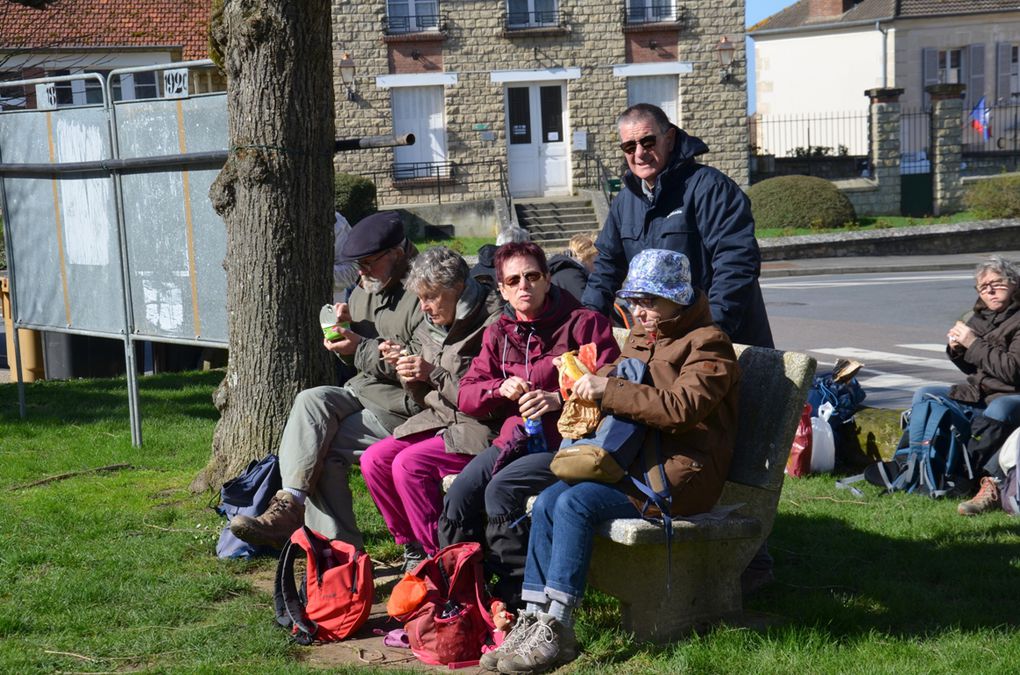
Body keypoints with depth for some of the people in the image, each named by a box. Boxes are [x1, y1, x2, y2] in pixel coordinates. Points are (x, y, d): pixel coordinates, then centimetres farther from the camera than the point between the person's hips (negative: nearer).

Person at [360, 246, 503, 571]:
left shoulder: (491, 324, -14)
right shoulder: (430, 328, 12)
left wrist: (434, 373, -19)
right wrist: (411, 379, -3)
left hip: (478, 429, -9)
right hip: (440, 421, 9)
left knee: (409, 464, -25)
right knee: (374, 459, -8)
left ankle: (438, 554, -12)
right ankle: (413, 545, 3)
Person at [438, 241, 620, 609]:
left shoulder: (585, 323, 0)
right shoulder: (498, 333, 17)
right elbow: (466, 395, 16)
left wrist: (558, 399, -19)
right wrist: (500, 389, -6)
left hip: (565, 440, -6)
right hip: (513, 438, 6)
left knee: (501, 490, -29)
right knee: (458, 496, -18)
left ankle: (518, 598, -20)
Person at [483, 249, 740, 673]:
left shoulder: (708, 344, -7)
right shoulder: (642, 336, 19)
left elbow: (682, 407, -23)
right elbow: (613, 384, 27)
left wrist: (609, 391, -24)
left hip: (680, 473, -8)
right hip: (634, 463, 8)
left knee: (576, 504, -26)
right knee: (546, 502, -13)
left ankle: (556, 631, -22)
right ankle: (534, 620, -13)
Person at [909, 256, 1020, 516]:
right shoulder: (981, 317, 11)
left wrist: (974, 344, -19)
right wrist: (956, 350, -2)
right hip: (978, 394, 8)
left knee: (999, 409, -40)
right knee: (924, 395, 3)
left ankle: (991, 487, -43)